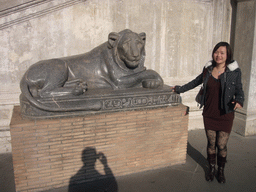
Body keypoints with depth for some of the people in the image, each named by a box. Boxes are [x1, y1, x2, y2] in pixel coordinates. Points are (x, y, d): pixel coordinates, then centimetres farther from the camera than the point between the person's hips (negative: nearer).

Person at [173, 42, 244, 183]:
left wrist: (239, 101, -19)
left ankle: (221, 171, 29)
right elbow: (195, 82, 17)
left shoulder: (234, 72, -5)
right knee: (211, 143, 12)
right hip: (209, 114, 2)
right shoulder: (208, 69, 3)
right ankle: (211, 169, 33)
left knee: (222, 145, 4)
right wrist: (179, 89, 21)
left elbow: (239, 91, 2)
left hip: (225, 116, -2)